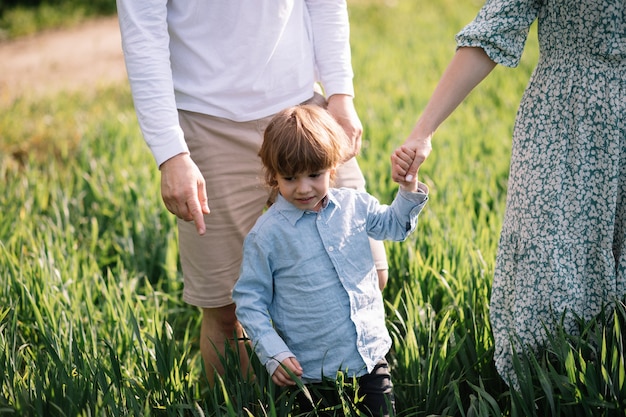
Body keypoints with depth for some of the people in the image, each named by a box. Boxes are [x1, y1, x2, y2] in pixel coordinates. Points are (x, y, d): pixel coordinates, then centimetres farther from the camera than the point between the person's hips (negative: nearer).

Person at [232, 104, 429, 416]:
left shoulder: (353, 205, 0)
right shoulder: (268, 233, -12)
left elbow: (395, 226, 20)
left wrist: (409, 186, 3)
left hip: (370, 359, 4)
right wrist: (274, 354, -16)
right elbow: (249, 300, -7)